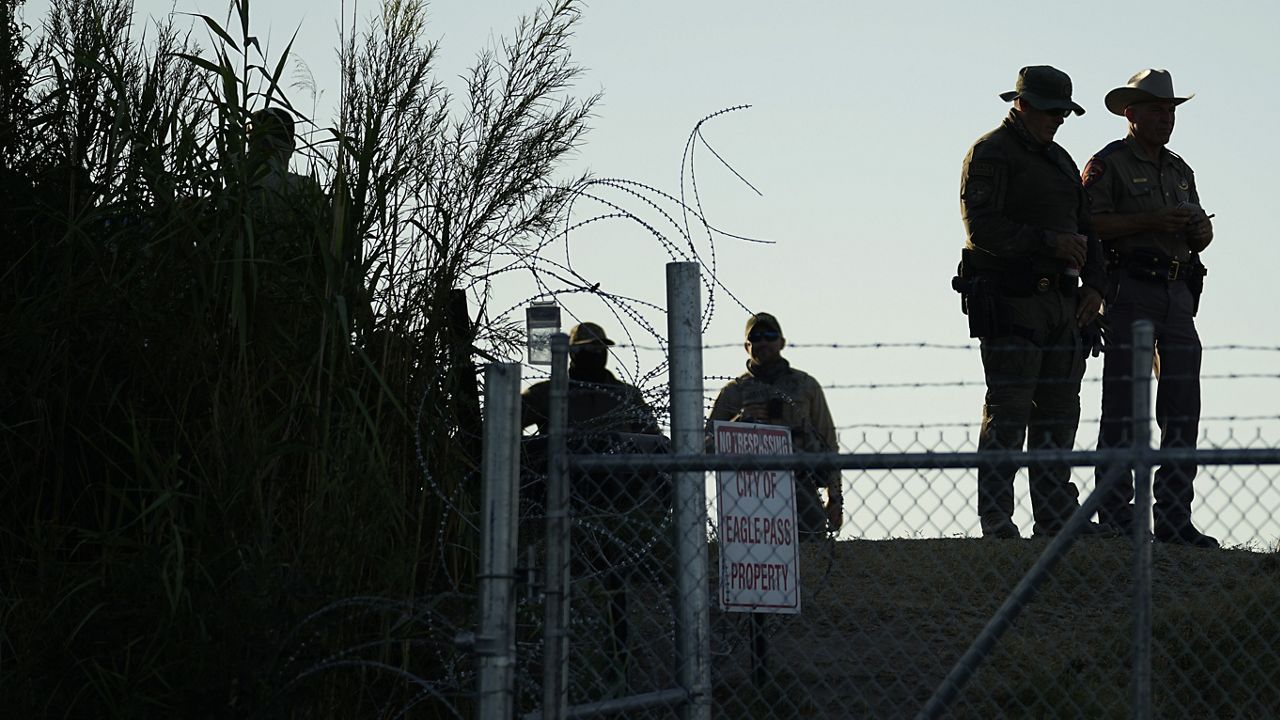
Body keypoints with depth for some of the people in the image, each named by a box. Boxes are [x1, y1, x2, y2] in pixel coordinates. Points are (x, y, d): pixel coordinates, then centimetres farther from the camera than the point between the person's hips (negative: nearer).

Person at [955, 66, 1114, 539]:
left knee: (1059, 408, 8)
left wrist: (1094, 284, 9)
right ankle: (996, 521, -9)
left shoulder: (1059, 160, 22)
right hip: (1009, 300, -8)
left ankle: (1056, 515, 12)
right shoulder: (991, 154, -4)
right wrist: (1049, 241, -20)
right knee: (1008, 410, -10)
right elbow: (982, 227, -16)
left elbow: (1085, 229, 24)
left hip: (1060, 302, 8)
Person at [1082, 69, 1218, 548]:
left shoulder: (1179, 171, 22)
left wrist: (1199, 230, -3)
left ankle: (1174, 518, 6)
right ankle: (1116, 517, -5)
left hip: (1178, 293, 7)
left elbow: (1201, 233, 21)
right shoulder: (1108, 164, 0)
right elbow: (1087, 225, -13)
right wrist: (1149, 223, -18)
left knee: (1183, 406, 3)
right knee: (1122, 407, -6)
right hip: (1129, 291, -7)